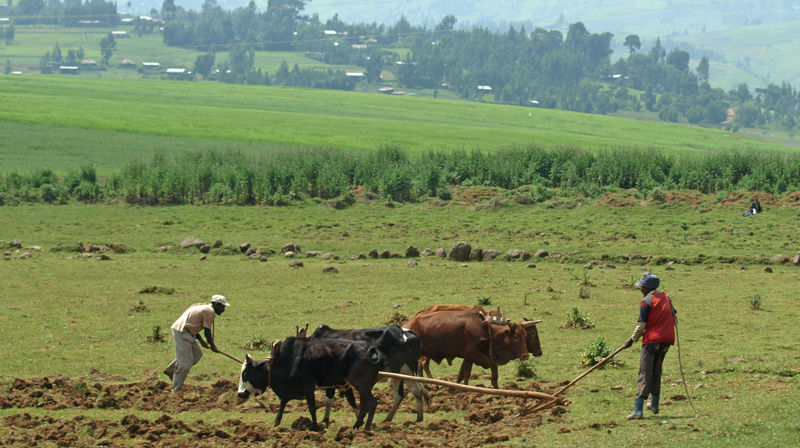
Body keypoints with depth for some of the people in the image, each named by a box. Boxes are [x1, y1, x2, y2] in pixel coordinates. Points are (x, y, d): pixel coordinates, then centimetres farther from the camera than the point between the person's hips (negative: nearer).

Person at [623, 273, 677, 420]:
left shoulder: (646, 302, -9)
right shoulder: (666, 297, 11)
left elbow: (641, 326, -10)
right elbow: (674, 318, 18)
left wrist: (632, 339, 2)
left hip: (651, 340, -6)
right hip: (666, 339, 6)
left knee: (645, 374, -9)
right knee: (656, 371, 21)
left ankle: (638, 409, -16)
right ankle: (654, 404, 29)